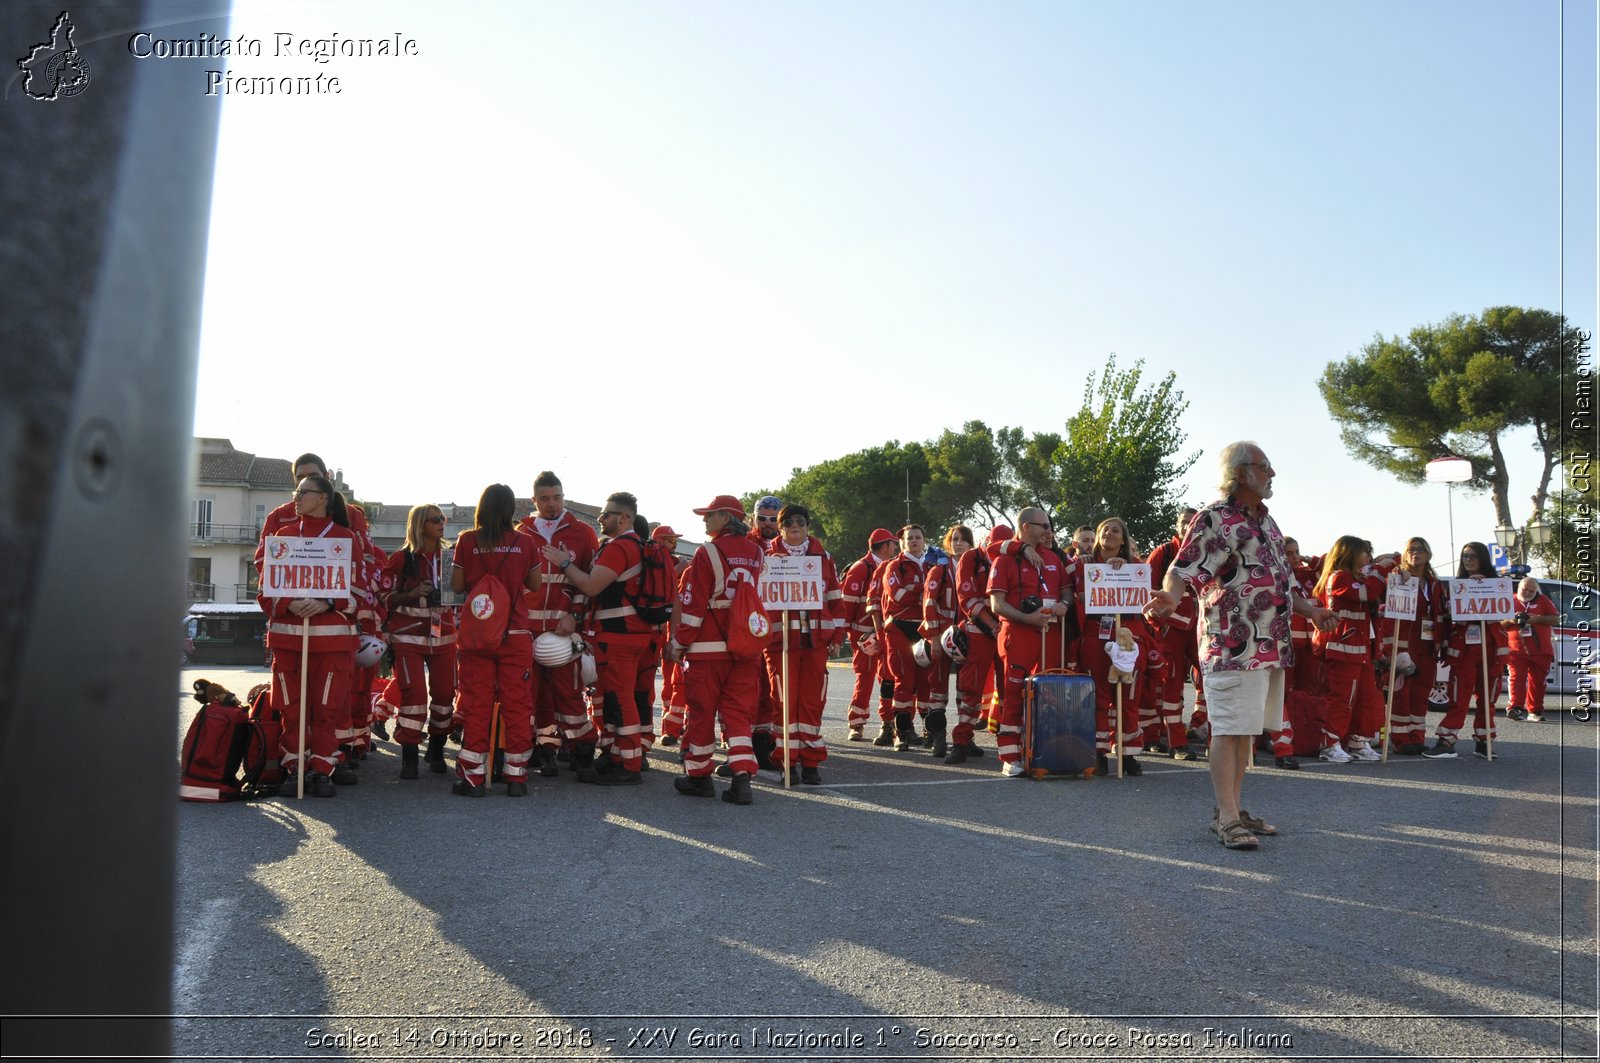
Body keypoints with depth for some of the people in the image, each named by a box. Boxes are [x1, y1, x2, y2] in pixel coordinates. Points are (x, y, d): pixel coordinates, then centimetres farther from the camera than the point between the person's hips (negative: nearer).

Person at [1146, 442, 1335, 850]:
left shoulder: (1266, 522, 19)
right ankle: (1227, 817, -2)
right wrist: (1170, 597, -36)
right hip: (1233, 644, -9)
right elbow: (1183, 569, -16)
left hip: (1271, 645, 9)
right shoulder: (1213, 518, -8)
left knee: (1247, 729, 13)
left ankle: (1233, 808, 21)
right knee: (1230, 728, -7)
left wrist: (1310, 610, 28)